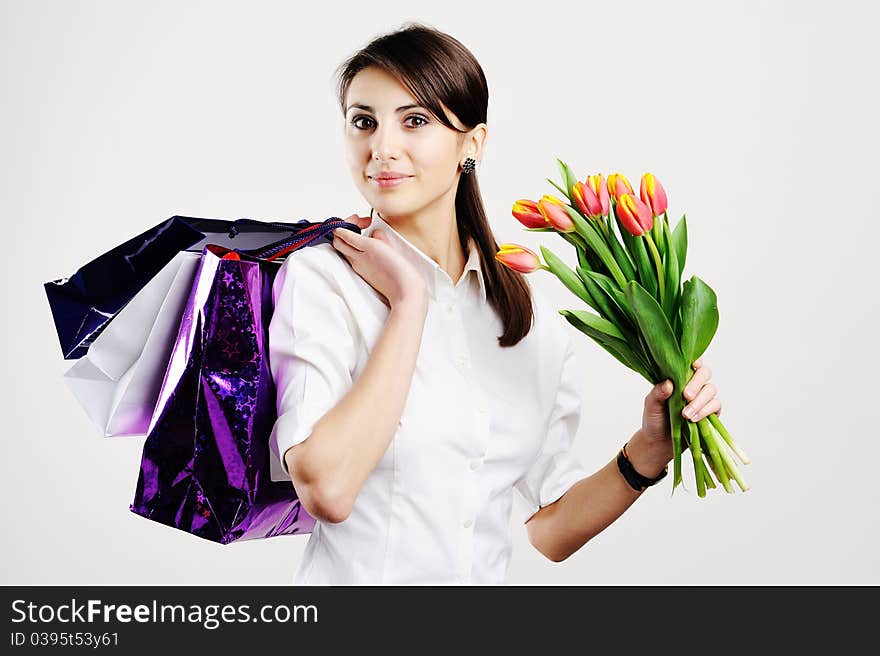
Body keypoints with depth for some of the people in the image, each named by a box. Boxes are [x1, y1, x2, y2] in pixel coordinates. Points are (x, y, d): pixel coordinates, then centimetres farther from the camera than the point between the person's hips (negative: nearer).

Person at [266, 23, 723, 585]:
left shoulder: (537, 320, 2)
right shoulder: (319, 279, -9)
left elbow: (550, 528, 7)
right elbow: (326, 490, -22)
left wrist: (649, 450, -8)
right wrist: (409, 302, -17)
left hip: (487, 576, 3)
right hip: (356, 578, -2)